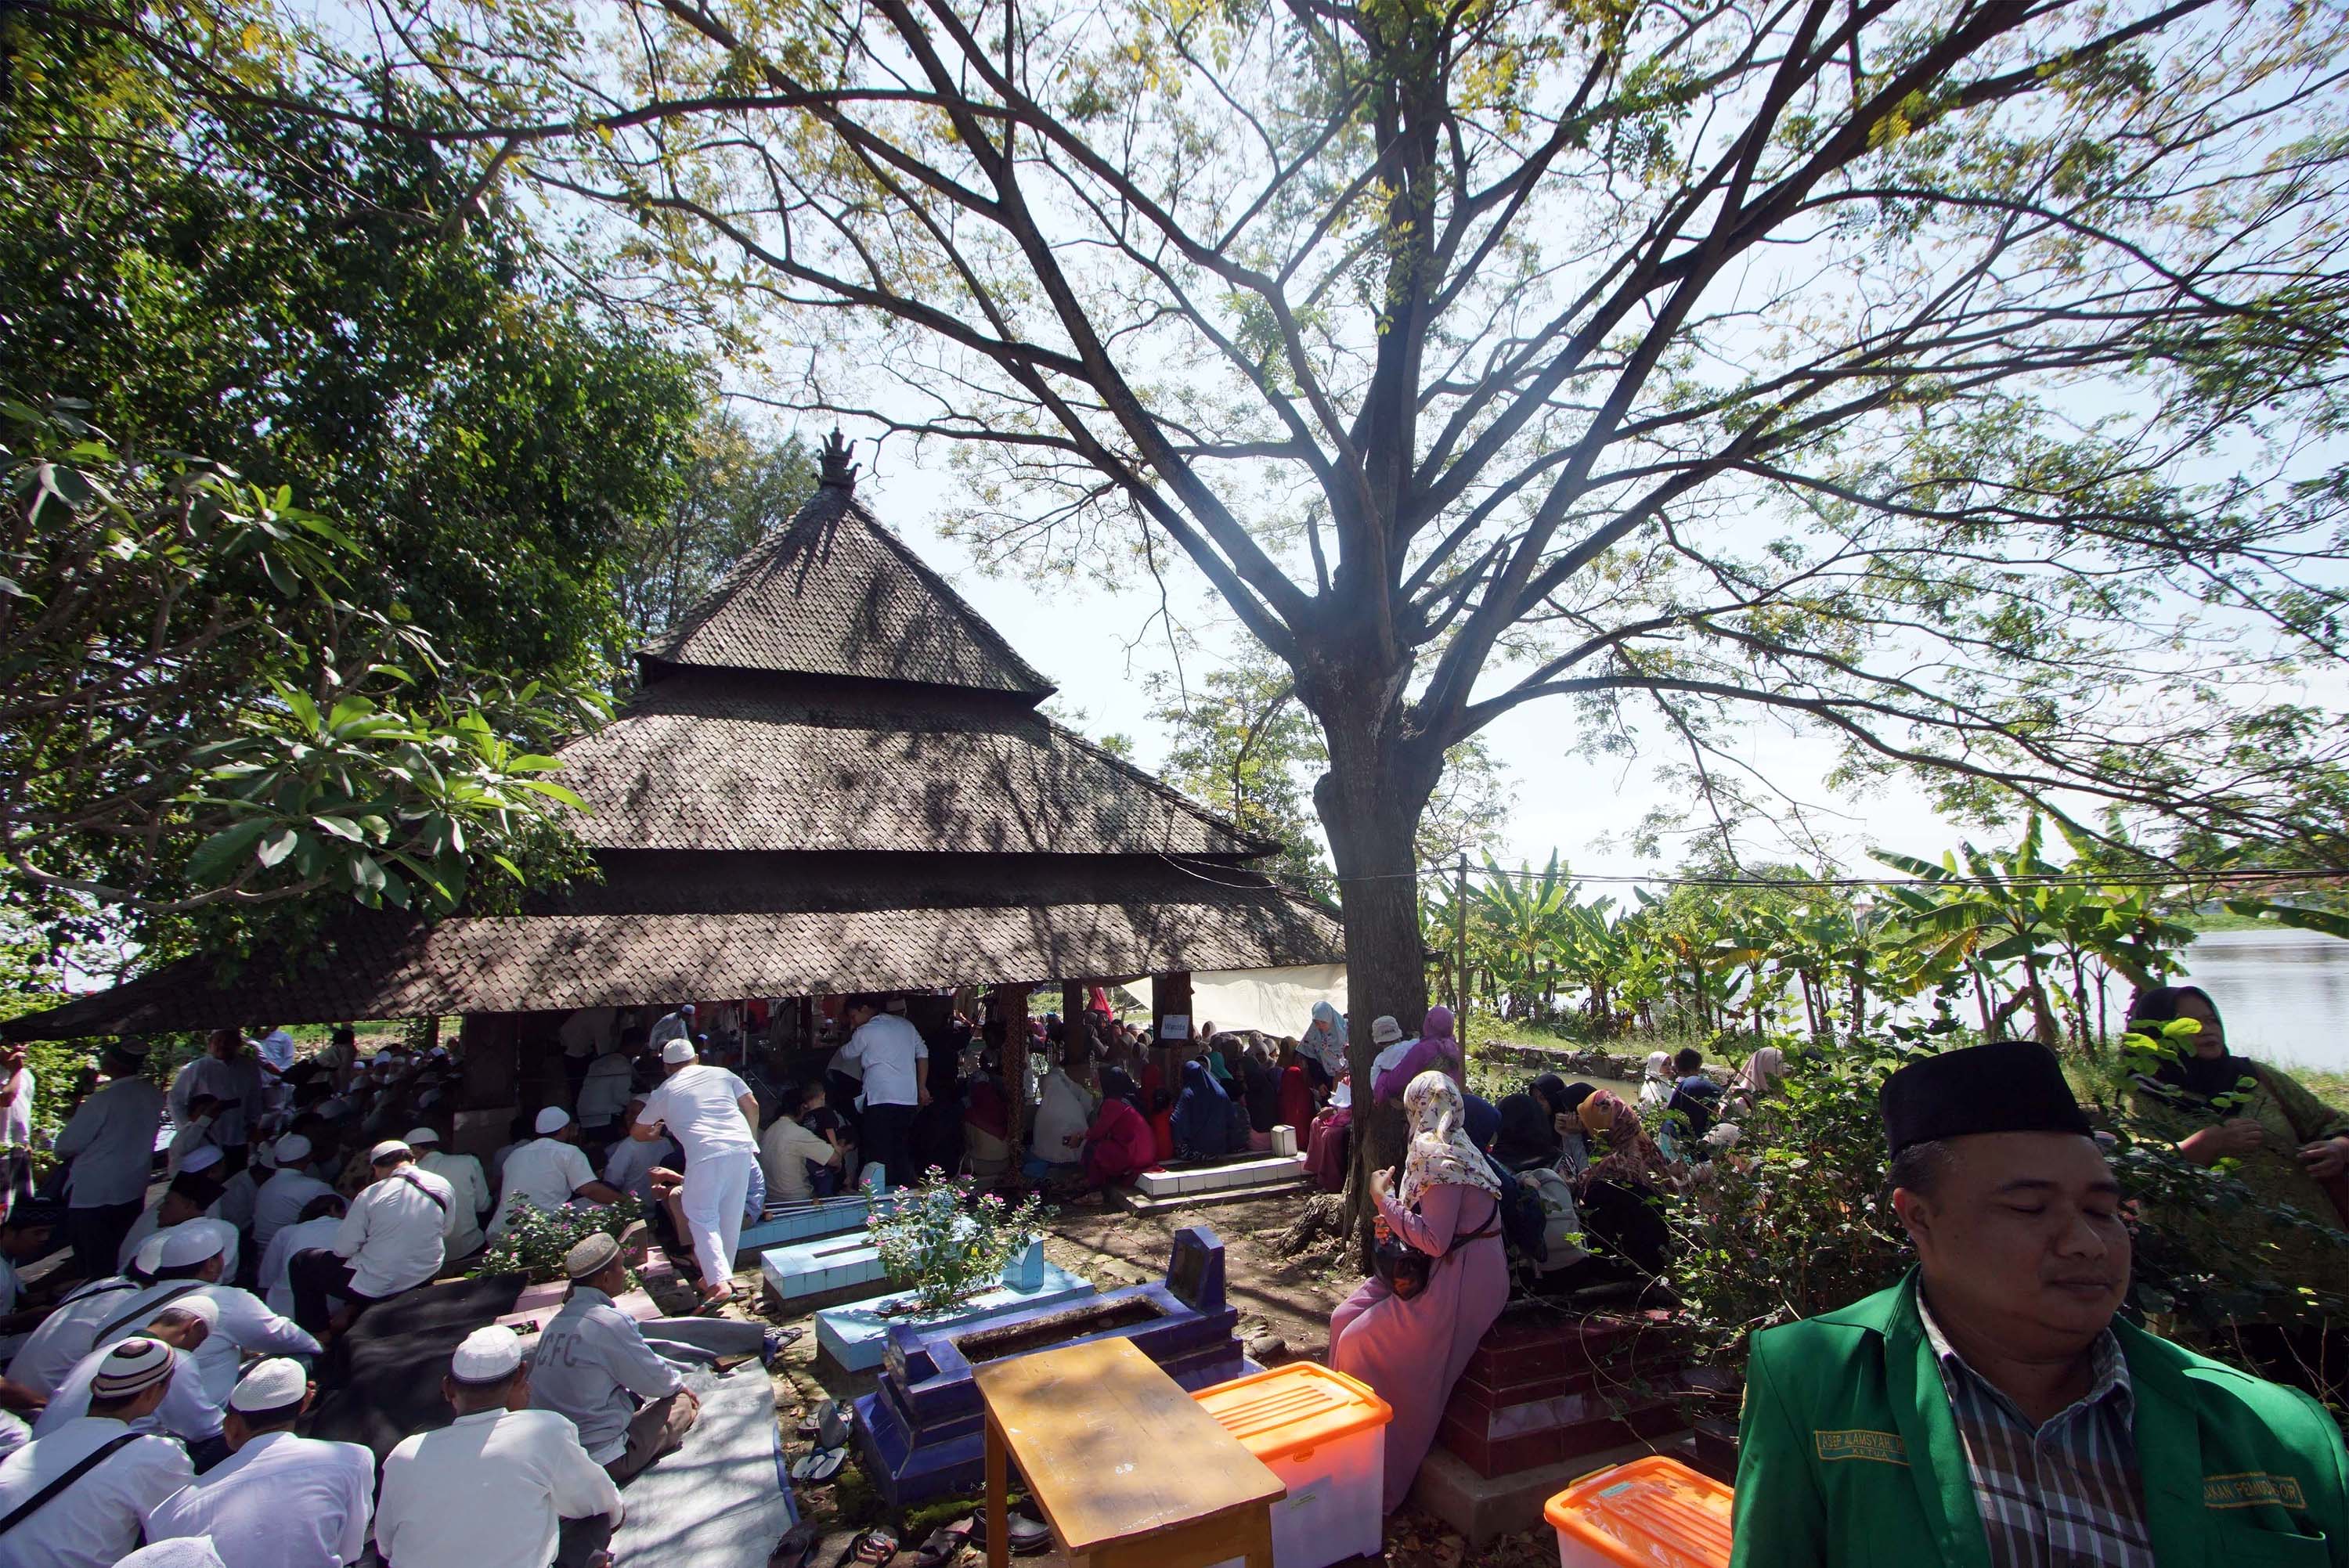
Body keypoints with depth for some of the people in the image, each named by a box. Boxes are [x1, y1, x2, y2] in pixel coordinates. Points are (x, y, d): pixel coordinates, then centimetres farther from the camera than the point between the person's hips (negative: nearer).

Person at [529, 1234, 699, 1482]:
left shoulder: (556, 1322, 3)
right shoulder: (610, 1322, -20)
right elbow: (653, 1379, -9)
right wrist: (678, 1384, 12)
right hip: (600, 1463, -7)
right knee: (683, 1403, 6)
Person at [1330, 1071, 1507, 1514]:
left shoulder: (1439, 1156, -21)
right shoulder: (1447, 1147, 10)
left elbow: (1434, 1240, -26)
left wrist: (1384, 1200, -16)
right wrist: (1393, 1224, 2)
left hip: (1460, 1284, -10)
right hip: (1443, 1272, 10)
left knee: (1360, 1343, -7)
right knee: (1344, 1318, 7)